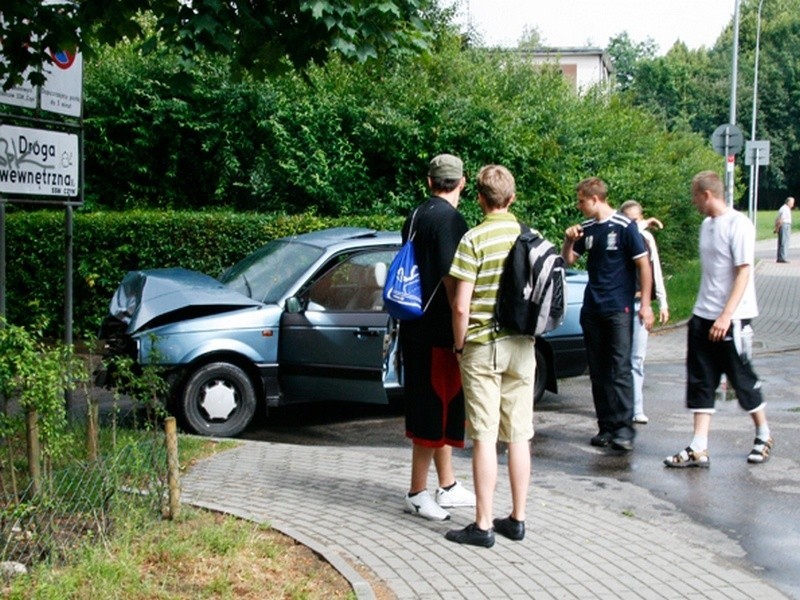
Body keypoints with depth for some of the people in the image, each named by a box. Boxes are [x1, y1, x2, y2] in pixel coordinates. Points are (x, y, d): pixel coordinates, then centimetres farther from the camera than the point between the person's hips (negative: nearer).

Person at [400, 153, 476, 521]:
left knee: (439, 408, 16)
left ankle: (447, 487, 26)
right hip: (438, 331, -9)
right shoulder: (450, 219, -15)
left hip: (416, 329, 9)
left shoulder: (415, 217, 13)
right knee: (437, 411, -2)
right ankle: (417, 494, 3)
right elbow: (452, 278, -20)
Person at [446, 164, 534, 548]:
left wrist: (459, 345, -2)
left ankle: (483, 526, 3)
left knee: (485, 438, -2)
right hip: (522, 346, 5)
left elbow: (461, 305, -16)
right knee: (519, 436, 10)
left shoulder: (475, 239, -12)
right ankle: (517, 519, 17)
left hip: (482, 347, -5)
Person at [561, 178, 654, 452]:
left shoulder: (624, 227, -7)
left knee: (620, 369, -9)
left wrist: (645, 304, -11)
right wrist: (569, 240, -2)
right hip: (591, 310, 6)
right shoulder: (587, 229, 10)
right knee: (598, 371, 7)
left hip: (618, 309, -6)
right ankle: (606, 427, 13)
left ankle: (624, 429, -8)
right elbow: (569, 260, 19)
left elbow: (643, 264, -6)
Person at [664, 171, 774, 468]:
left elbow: (743, 273, -17)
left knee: (742, 379, 6)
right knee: (700, 382, 3)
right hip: (703, 317, 7)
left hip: (731, 319, -7)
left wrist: (726, 316, -23)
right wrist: (704, 313, 17)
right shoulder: (706, 225, 10)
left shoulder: (738, 224, -14)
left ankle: (763, 436, 26)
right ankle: (698, 449, 3)